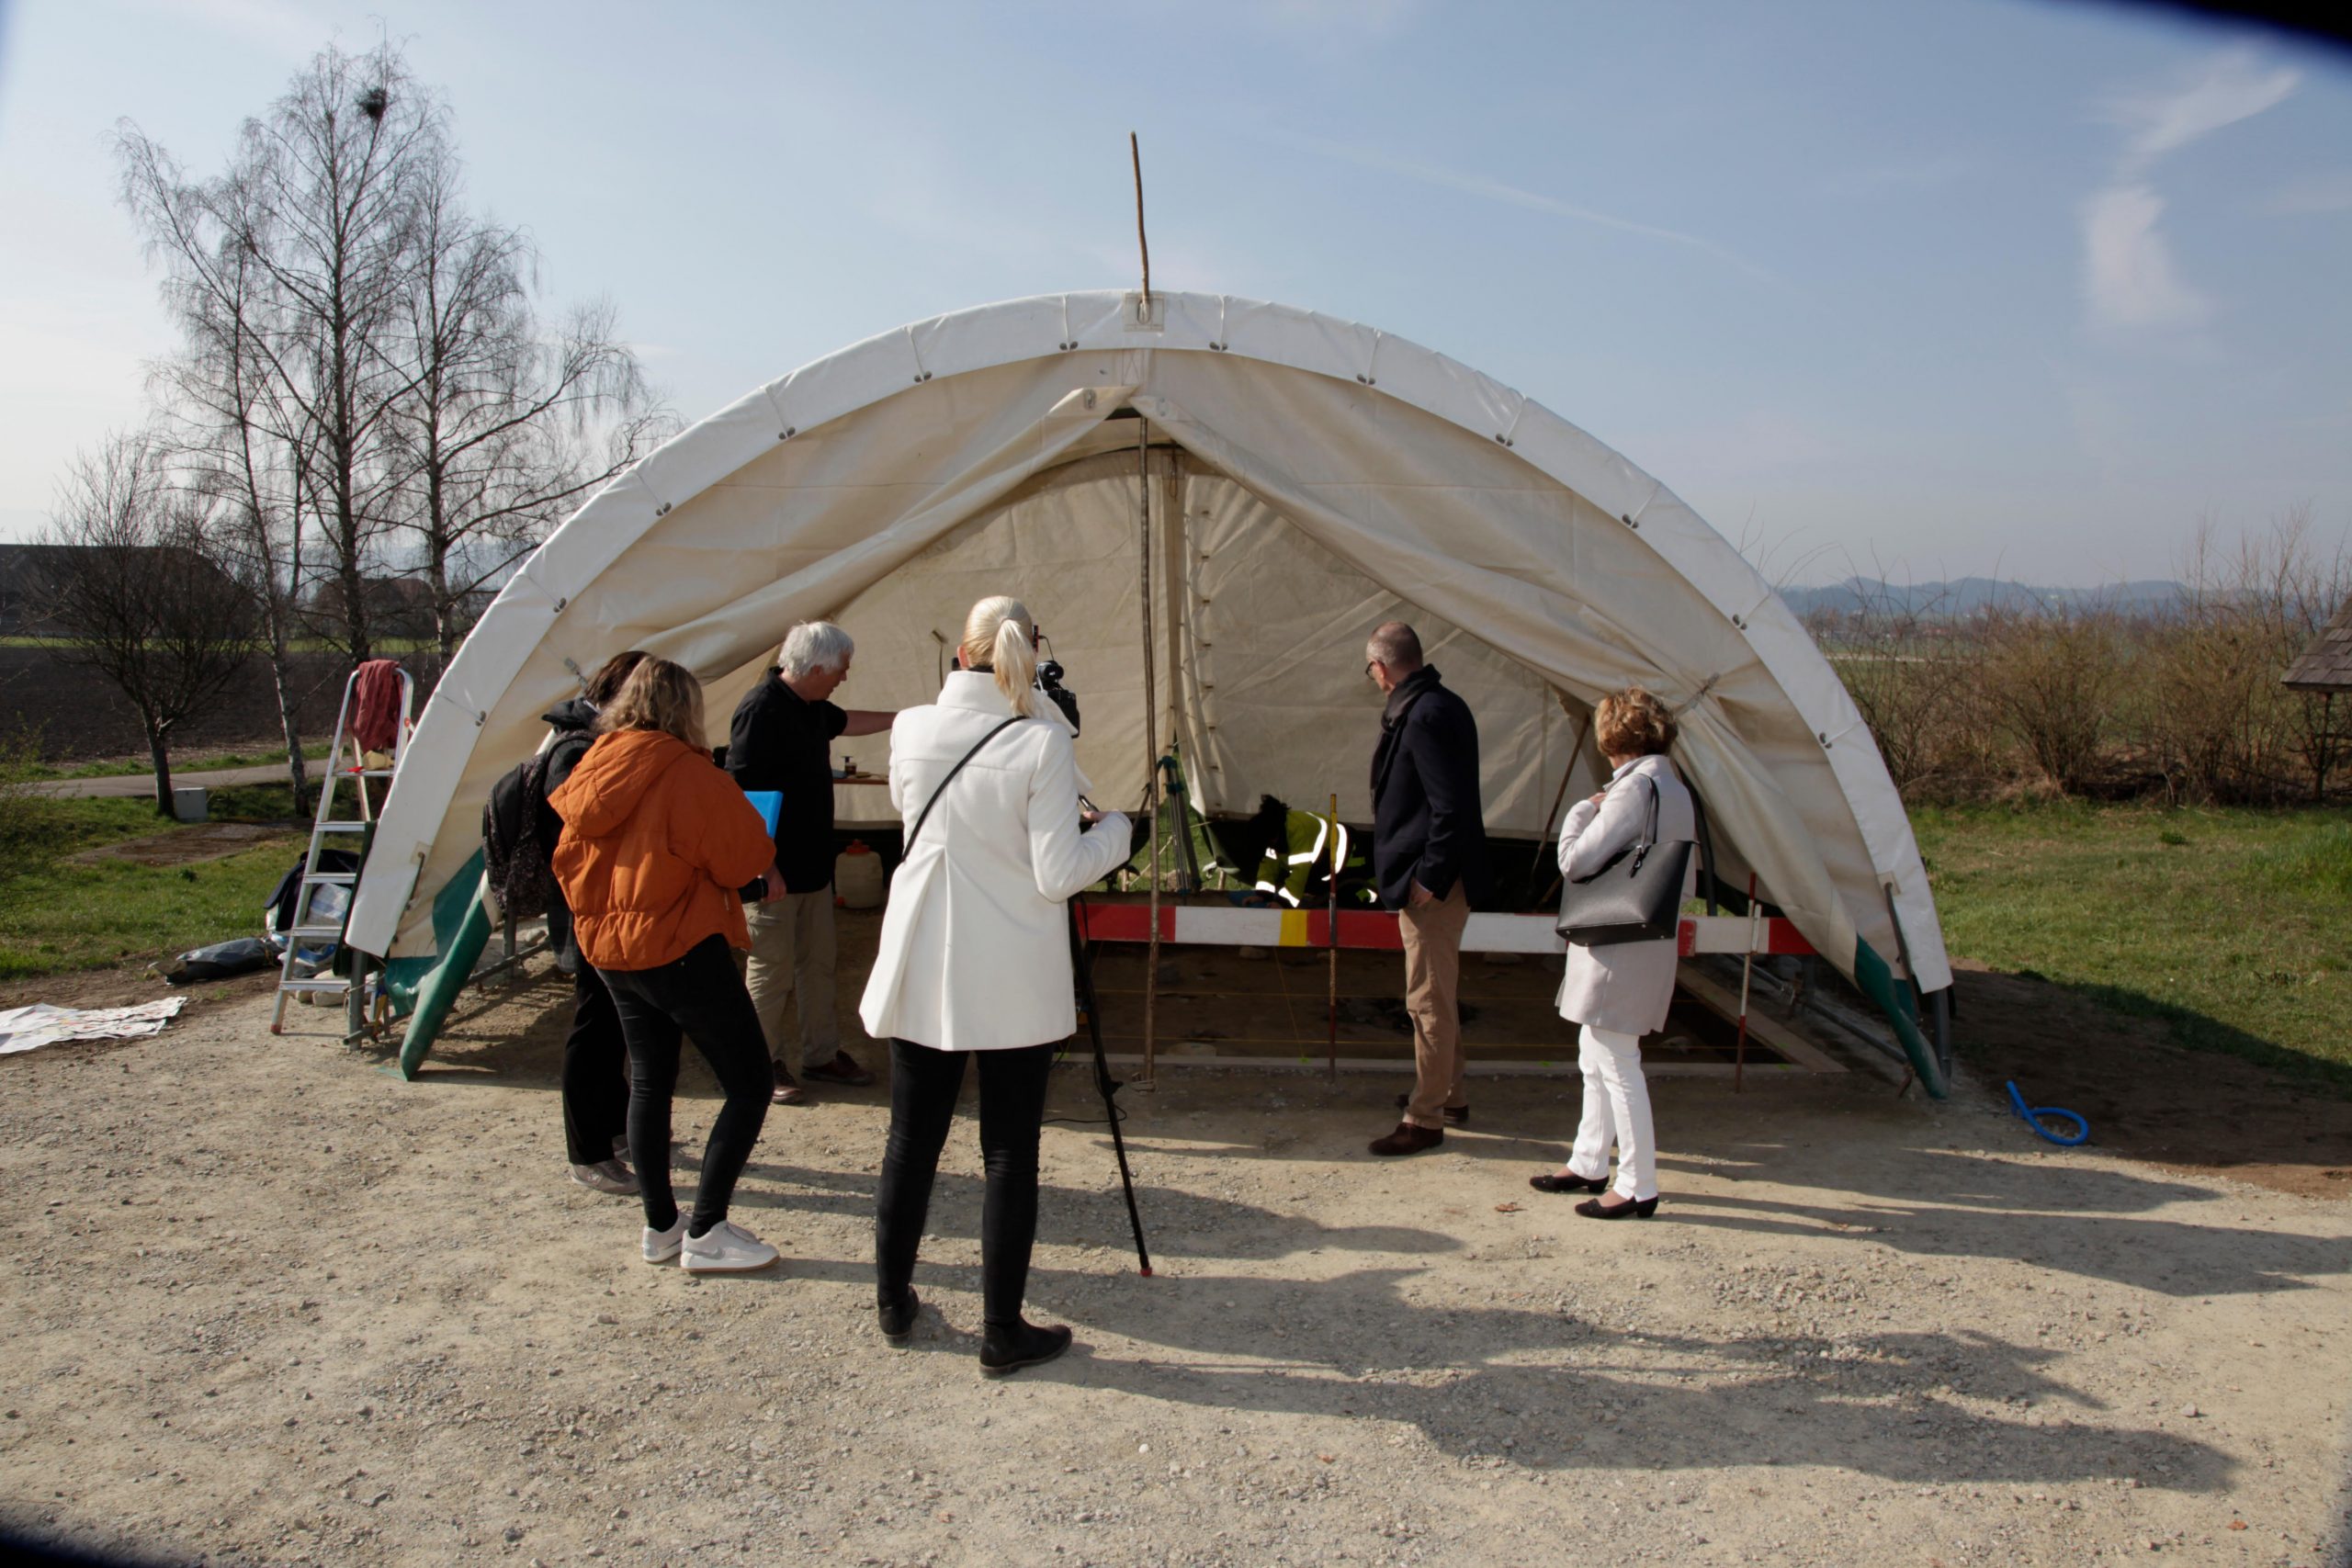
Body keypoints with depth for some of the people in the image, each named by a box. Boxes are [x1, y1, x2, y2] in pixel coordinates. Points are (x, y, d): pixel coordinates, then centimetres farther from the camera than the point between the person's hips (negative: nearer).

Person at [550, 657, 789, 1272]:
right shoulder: (685, 771, -16)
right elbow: (743, 852, -10)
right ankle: (706, 1231, 1)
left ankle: (660, 1226, 25)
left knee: (649, 1080, 19)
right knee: (749, 1084, 1)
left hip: (609, 950, 8)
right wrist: (769, 876, 10)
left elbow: (569, 858, 12)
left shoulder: (595, 767, 4)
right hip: (680, 946, -8)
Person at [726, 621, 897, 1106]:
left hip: (813, 863, 10)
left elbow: (845, 721, 32)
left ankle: (822, 1054, 27)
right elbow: (740, 791, -24)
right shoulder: (761, 708, -21)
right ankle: (763, 1066, 14)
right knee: (772, 971, 1)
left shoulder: (811, 707, 8)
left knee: (818, 964, 16)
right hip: (776, 871, -9)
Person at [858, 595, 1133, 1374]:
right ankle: (1002, 1331, 14)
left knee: (911, 1140, 15)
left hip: (921, 972, 4)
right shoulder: (1042, 742, -14)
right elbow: (1057, 873, -14)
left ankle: (894, 1303, 30)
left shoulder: (912, 730, -2)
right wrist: (1110, 831, 3)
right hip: (1013, 984, -4)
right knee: (1010, 1154, 6)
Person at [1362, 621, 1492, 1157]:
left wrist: (1428, 876, -22)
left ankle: (1425, 1117, 8)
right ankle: (1448, 1093, 35)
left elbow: (1451, 807, -26)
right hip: (1433, 876, 11)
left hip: (1433, 884, -11)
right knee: (1438, 996, 21)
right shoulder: (1438, 705, 11)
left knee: (1429, 1001, -2)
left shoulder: (1425, 716, -21)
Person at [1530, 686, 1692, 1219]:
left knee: (1617, 1065, -3)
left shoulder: (1635, 788, -19)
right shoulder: (1674, 788, 12)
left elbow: (1575, 860, -21)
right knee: (1596, 1058, 19)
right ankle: (1588, 1164, 31)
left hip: (1620, 950, -10)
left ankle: (1638, 1188, 4)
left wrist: (1583, 810, -6)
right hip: (1648, 941, 10)